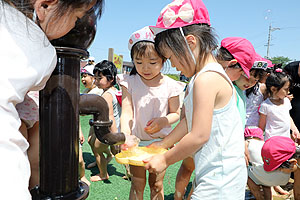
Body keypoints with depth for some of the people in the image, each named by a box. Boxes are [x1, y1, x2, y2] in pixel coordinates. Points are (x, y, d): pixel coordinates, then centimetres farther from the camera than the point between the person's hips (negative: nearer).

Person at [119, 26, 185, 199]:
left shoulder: (170, 85, -8)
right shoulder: (130, 82, -7)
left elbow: (175, 114, -1)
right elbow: (127, 112, -13)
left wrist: (163, 120, -22)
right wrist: (125, 135, -30)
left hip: (161, 141, 0)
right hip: (136, 141, 0)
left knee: (156, 185, 15)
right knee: (137, 184, 12)